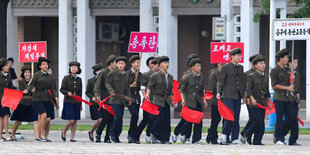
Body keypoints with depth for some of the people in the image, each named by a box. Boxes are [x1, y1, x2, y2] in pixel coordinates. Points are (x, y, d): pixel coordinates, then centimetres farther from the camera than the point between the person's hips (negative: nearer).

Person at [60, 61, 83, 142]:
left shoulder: (79, 79, 10)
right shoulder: (66, 78, -1)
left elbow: (80, 92, 14)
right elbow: (62, 89, -2)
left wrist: (80, 104, 14)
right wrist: (67, 93, -22)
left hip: (76, 102, 4)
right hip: (68, 102, -4)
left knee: (75, 121, 2)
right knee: (71, 120, -12)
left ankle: (72, 138, 7)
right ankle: (63, 133, 12)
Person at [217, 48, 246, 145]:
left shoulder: (240, 68, 14)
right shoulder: (226, 67, -2)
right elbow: (220, 80, -4)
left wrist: (244, 95, 17)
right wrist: (219, 92, -16)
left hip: (238, 96, 5)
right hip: (229, 95, -5)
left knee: (236, 117, 3)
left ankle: (235, 139, 5)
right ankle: (224, 135, 4)